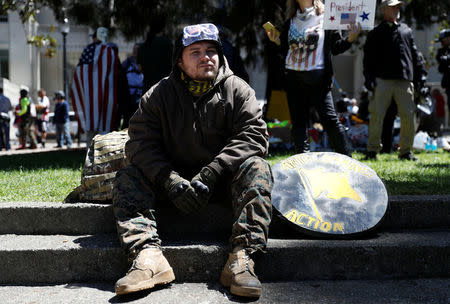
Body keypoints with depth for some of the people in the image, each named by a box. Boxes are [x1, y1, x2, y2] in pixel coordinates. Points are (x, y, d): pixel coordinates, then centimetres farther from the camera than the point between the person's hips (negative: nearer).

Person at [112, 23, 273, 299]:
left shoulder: (238, 90, -1)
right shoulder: (159, 95, 1)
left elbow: (254, 135, -13)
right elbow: (140, 142, -8)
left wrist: (211, 173, -25)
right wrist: (170, 180, -26)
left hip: (222, 180, -1)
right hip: (176, 177, 1)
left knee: (256, 169, -29)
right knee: (127, 177, -19)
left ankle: (242, 258, -39)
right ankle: (148, 255, -38)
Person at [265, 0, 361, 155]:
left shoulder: (325, 17, 1)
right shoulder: (290, 21, 14)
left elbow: (336, 47, 1)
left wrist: (350, 38, -16)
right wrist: (277, 41, 0)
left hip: (317, 78, -4)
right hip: (293, 78, 5)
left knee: (329, 119, -8)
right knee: (298, 121, 6)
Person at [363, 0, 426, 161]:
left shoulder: (406, 30, 19)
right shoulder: (376, 33, 9)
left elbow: (415, 55, 20)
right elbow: (368, 57, 4)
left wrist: (421, 75, 11)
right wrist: (369, 78, -6)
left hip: (404, 81, 3)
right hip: (383, 80, -3)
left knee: (408, 115, 0)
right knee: (377, 114, -6)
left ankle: (405, 151, 11)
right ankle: (372, 150, 4)